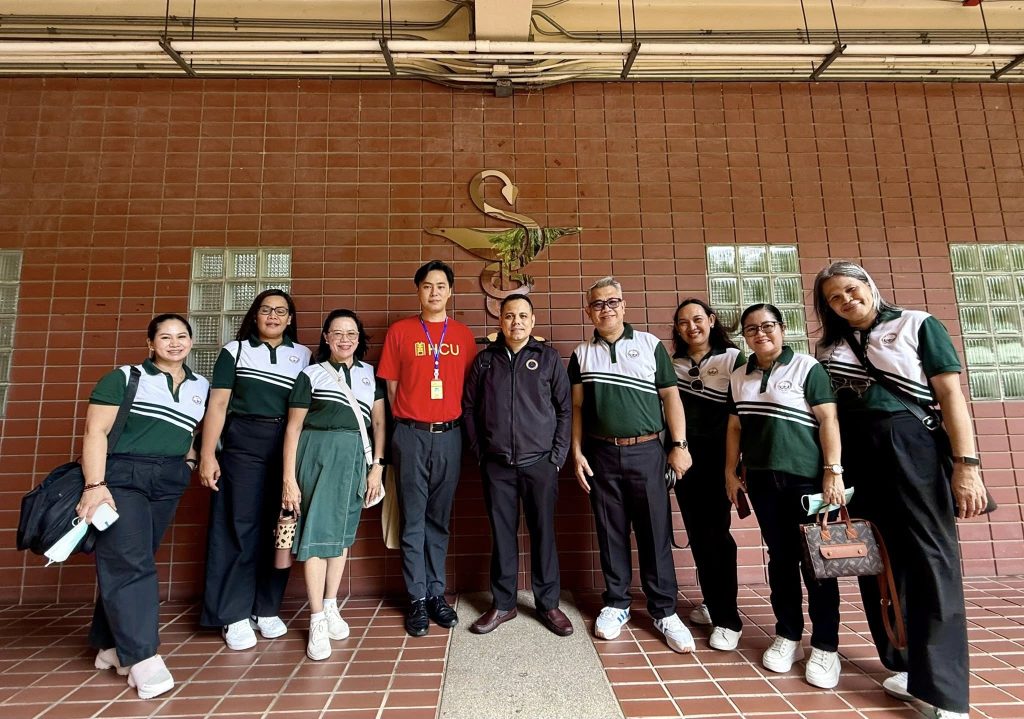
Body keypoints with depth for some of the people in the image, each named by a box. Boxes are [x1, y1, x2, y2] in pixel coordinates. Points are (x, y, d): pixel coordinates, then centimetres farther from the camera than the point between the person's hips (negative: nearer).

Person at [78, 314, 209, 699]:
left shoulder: (201, 386, 11)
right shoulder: (124, 378, -2)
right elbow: (95, 430, -7)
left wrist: (189, 464, 6)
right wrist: (95, 484, -16)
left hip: (169, 483, 4)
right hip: (121, 476, -4)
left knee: (134, 560, 10)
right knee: (129, 562, -10)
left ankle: (110, 644, 23)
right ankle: (143, 657, -8)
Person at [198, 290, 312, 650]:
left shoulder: (303, 355, 10)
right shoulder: (234, 350, 6)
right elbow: (218, 404, 2)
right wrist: (207, 455, -5)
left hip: (287, 447, 2)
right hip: (242, 445, -1)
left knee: (278, 528, 5)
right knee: (240, 526, 1)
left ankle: (267, 609, 18)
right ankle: (235, 615, 12)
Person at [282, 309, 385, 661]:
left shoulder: (370, 374, 10)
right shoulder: (311, 374, 2)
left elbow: (378, 422, 8)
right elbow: (293, 427, 0)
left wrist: (377, 466, 0)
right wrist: (289, 478, -5)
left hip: (355, 457, 3)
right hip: (317, 454, -3)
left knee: (342, 530, 12)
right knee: (317, 531, -3)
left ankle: (331, 606, 27)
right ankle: (317, 621, 8)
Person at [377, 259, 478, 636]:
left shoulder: (463, 334, 8)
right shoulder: (399, 331, 3)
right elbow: (391, 386, 5)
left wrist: (457, 423, 6)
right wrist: (406, 425, 2)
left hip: (448, 435, 2)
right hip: (411, 435, -2)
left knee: (439, 519, 11)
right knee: (413, 520, 4)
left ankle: (437, 593, 23)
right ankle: (417, 598, 17)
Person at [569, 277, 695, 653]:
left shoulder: (651, 344, 2)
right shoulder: (582, 353, 7)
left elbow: (670, 397, 2)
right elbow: (577, 407, 8)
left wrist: (679, 445, -3)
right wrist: (577, 453, 2)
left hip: (646, 451, -1)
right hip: (602, 455, 2)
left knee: (655, 532, 4)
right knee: (611, 532, 10)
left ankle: (664, 611, 18)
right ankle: (616, 604, 25)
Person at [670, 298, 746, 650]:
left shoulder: (733, 358, -3)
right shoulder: (673, 364, 8)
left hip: (718, 457, -4)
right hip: (683, 457, 4)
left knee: (717, 533, -3)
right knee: (697, 534, 11)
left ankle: (727, 619, 8)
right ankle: (711, 603, 26)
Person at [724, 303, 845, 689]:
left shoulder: (807, 367, -4)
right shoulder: (738, 377, 9)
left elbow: (828, 420, -8)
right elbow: (734, 427, 13)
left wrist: (833, 471, -14)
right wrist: (731, 472, 10)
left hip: (806, 477, -4)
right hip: (762, 480, 4)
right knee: (780, 558, 12)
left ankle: (825, 647, 15)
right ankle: (787, 637, 24)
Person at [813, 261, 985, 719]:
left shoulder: (918, 325, 2)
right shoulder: (829, 347, 11)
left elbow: (951, 395, -4)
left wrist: (966, 464, -12)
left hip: (913, 448, -4)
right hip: (856, 455, 4)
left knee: (929, 558, -4)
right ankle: (906, 666, 25)